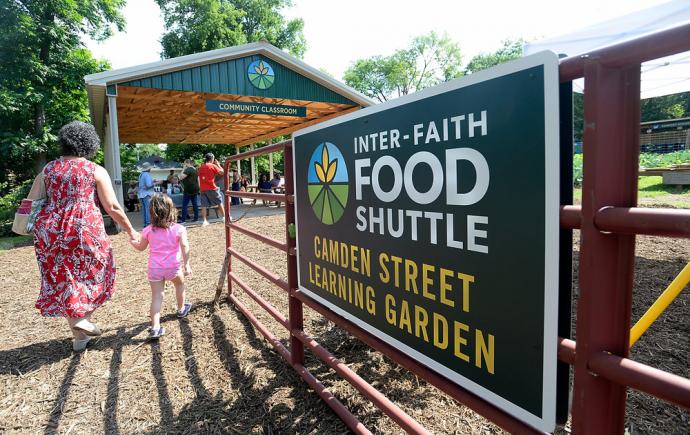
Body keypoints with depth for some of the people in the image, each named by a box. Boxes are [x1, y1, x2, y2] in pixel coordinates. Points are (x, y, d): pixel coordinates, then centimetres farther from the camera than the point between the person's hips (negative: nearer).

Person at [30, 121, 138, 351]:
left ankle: (79, 336, 23)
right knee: (93, 273, 19)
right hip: (85, 230, -4)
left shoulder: (48, 169, 10)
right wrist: (130, 230, 4)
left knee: (63, 279, 15)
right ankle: (83, 317, 2)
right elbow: (113, 208, -6)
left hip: (50, 233, 5)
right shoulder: (96, 171, -2)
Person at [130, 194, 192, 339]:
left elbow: (140, 247, 15)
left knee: (156, 297, 2)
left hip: (155, 268, 1)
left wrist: (132, 241, 35)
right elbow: (185, 246, -19)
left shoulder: (148, 230, 1)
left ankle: (155, 327, -7)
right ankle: (181, 309, 45)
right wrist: (186, 264, -16)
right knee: (180, 284, 27)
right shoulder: (178, 229, -7)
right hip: (173, 267, -1)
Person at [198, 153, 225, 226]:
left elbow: (199, 177, 22)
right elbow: (222, 172, -3)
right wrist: (218, 164, 7)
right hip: (212, 188, -4)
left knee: (204, 205, 2)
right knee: (220, 202, 10)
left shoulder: (201, 167, 12)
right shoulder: (213, 166, -5)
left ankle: (204, 221, -2)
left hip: (202, 189, 4)